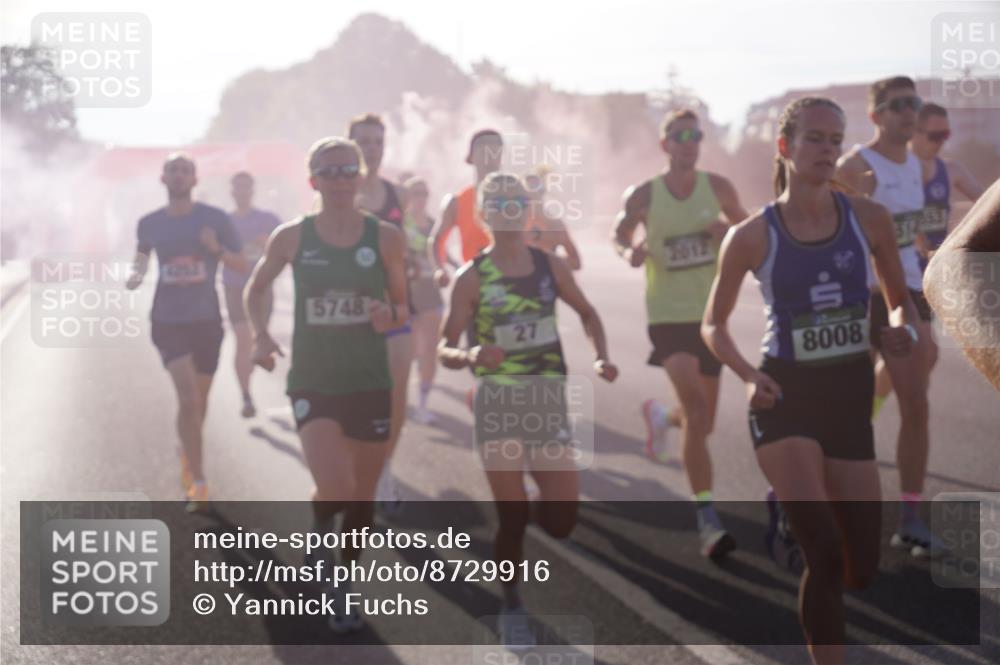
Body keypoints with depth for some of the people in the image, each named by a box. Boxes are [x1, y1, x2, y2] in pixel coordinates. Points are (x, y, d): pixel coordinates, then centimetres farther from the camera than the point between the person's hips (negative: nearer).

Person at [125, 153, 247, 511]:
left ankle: (187, 457, 42)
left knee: (198, 401, 14)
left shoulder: (215, 219, -2)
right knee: (188, 398, -15)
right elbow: (141, 255, 20)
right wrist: (135, 274, -2)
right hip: (168, 321, -1)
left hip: (206, 320, 1)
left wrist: (217, 249, -18)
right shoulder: (150, 223, 2)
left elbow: (242, 265, 1)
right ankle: (198, 481, -11)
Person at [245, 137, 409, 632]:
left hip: (370, 384, 2)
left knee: (362, 499, 9)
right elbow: (256, 289, 13)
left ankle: (343, 586, 32)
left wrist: (390, 317, -14)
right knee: (335, 490, -19)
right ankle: (319, 527, 17)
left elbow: (402, 305, 9)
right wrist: (260, 336, -4)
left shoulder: (385, 237, -1)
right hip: (313, 383, -2)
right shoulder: (292, 237, -2)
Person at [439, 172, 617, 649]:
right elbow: (444, 349, -5)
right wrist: (470, 356, -27)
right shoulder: (473, 277, -4)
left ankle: (523, 516, 32)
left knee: (561, 521, -2)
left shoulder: (550, 266, 5)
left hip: (549, 401, 3)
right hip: (499, 403, -3)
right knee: (512, 517, -4)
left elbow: (587, 314, 20)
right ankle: (512, 610, 15)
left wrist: (600, 358, 4)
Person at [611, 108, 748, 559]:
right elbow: (619, 233, 11)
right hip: (668, 315, -4)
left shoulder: (717, 187, 0)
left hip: (711, 315, 4)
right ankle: (707, 520, -18)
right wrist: (629, 251, -12)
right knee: (697, 411, -21)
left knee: (703, 422, 12)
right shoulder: (644, 196, -5)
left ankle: (660, 416, 50)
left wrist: (728, 230, -11)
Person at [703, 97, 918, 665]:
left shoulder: (869, 219, -1)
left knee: (862, 569, 7)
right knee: (826, 554, -18)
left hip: (851, 397, 4)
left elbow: (902, 302, 11)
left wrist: (904, 331, -13)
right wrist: (750, 377, -14)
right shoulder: (754, 236, -7)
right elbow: (714, 325, 4)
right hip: (787, 400, -4)